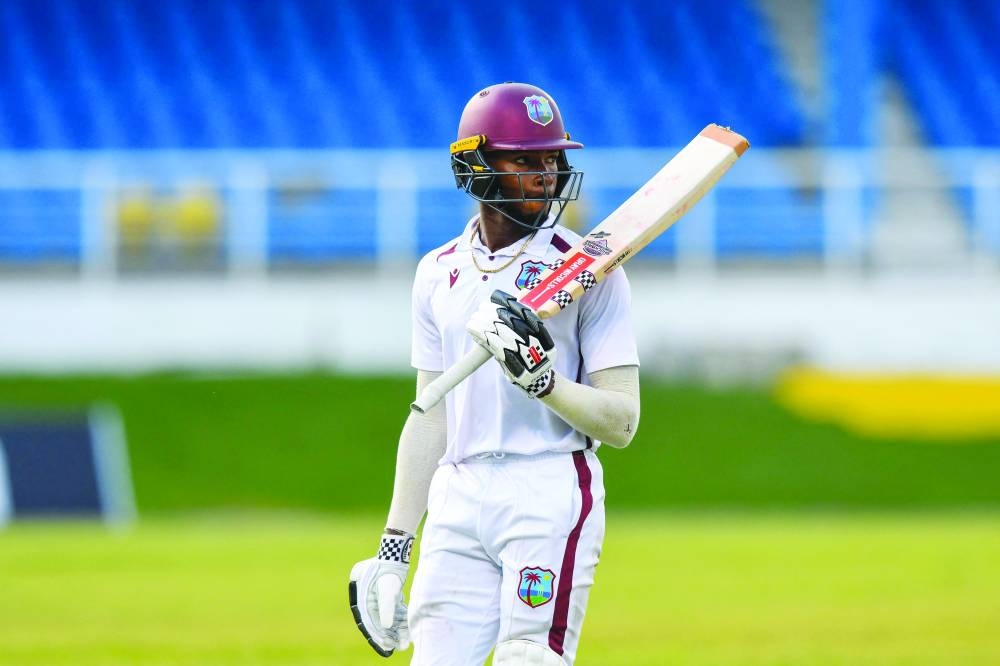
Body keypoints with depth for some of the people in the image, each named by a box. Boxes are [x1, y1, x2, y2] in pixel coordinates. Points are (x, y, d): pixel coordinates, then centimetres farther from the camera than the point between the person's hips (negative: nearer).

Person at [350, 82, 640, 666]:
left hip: (551, 497, -5)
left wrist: (541, 377, -23)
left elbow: (621, 422, -7)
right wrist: (394, 547, 15)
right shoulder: (439, 272, 13)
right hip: (457, 502, 5)